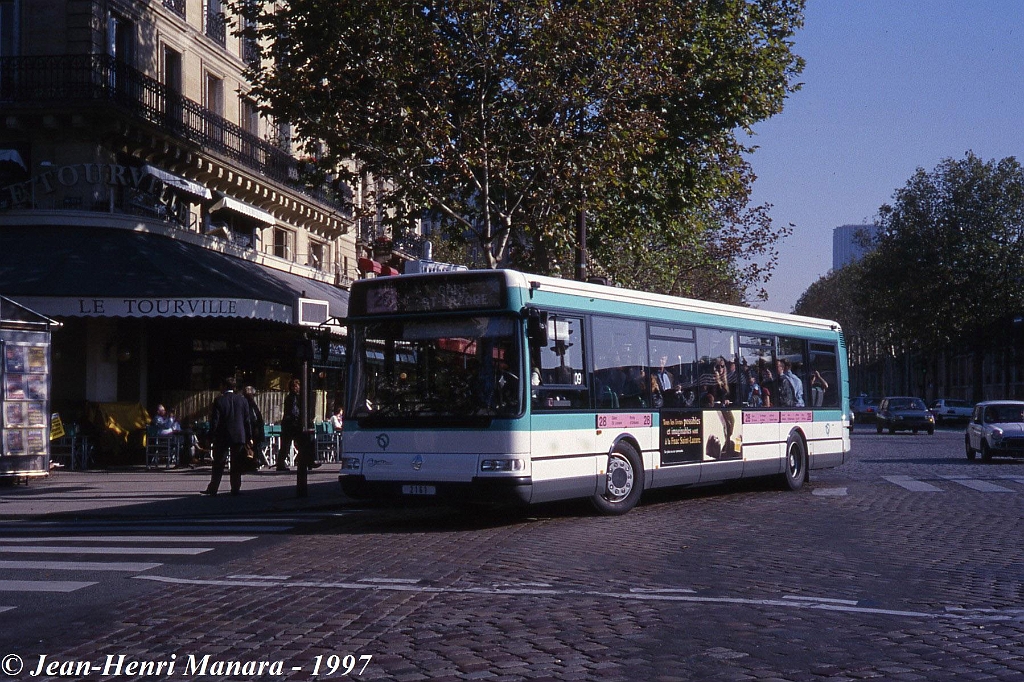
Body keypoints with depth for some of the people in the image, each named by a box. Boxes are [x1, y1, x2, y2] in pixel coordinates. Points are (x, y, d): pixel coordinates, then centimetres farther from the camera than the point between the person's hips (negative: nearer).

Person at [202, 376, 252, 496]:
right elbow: (247, 420, 2)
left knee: (218, 465, 6)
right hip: (239, 437, 2)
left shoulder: (219, 400, -8)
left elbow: (214, 420, -8)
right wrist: (248, 436, 8)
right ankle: (235, 488, 5)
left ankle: (213, 489, 8)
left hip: (222, 437, -2)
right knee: (236, 464, 6)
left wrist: (211, 436, -2)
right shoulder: (242, 400, 0)